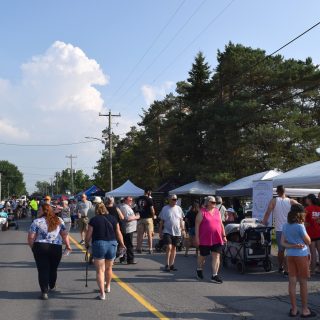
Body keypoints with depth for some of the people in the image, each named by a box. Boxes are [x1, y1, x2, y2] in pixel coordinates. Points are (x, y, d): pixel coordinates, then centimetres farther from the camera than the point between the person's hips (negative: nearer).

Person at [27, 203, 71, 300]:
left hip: (40, 247, -3)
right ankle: (52, 287, 38)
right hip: (56, 248, 3)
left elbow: (31, 237, -4)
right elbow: (65, 234, 8)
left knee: (43, 270, 3)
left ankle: (44, 292, -3)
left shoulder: (37, 222, -3)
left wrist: (32, 247, 11)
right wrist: (67, 245, 18)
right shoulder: (59, 220, 6)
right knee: (53, 269, 18)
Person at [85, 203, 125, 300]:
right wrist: (122, 244, 20)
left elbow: (88, 235, -3)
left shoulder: (94, 220, -4)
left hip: (99, 244, -4)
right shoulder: (112, 218, 5)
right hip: (112, 244, 4)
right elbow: (118, 233, 7)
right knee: (108, 268, 22)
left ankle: (102, 293, -4)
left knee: (100, 270, 2)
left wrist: (86, 244, 16)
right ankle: (107, 287, 42)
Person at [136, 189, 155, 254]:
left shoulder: (139, 199, 6)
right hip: (148, 218, -4)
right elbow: (152, 210, -11)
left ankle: (139, 248, 11)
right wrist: (153, 216, 5)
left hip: (140, 218, 4)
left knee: (140, 234, 9)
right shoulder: (149, 199, -10)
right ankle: (150, 249, 6)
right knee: (149, 234, 4)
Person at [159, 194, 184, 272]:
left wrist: (182, 229, 7)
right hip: (167, 231, -4)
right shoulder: (165, 209, -2)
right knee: (169, 247, -13)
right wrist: (160, 232, 0)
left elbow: (181, 220, 13)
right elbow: (161, 221, 1)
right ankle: (167, 265, -5)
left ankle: (172, 264, 18)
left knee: (174, 248, 9)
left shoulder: (178, 208, 7)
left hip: (177, 232, 4)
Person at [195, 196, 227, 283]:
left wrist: (224, 235, 12)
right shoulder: (202, 212, -4)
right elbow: (197, 225, -7)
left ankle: (214, 275, 0)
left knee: (216, 256, -3)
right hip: (205, 239, -4)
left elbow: (221, 224, 16)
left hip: (217, 239, 4)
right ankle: (199, 269, 37)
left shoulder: (217, 211, 12)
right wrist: (197, 237, -13)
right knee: (203, 256, 12)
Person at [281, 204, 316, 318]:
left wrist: (293, 246, -10)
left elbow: (283, 243, 3)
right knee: (303, 283, 5)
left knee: (292, 282, 8)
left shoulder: (285, 226, 3)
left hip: (290, 255, 5)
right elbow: (308, 242, -5)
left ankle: (294, 309, 13)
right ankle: (305, 310, 13)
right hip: (301, 255, -5)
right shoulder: (300, 226, -15)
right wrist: (303, 225, -1)